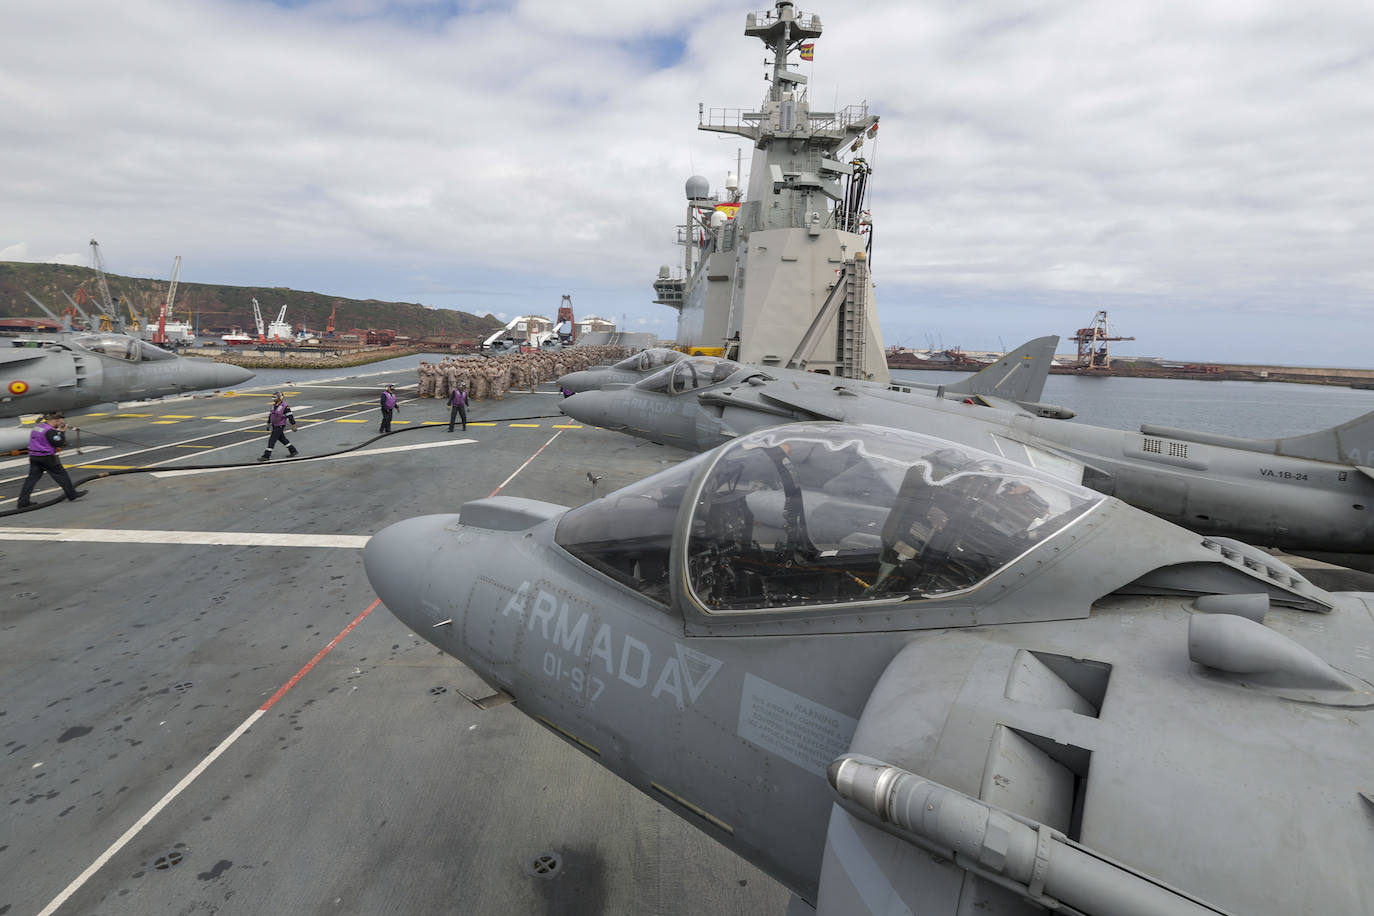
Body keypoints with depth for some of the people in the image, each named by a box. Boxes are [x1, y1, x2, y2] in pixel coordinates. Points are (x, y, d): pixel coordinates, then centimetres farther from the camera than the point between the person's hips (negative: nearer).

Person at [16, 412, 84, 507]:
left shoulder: (37, 427, 13)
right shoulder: (50, 430, -16)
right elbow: (59, 443, -16)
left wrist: (58, 431, 11)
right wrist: (62, 432, -6)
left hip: (33, 456, 8)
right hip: (46, 457, -8)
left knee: (32, 478, 7)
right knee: (61, 474, 4)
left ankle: (23, 502, 4)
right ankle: (72, 494, 12)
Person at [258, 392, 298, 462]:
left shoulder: (285, 406, -15)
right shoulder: (274, 406, 10)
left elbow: (290, 416, -15)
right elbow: (270, 415, 21)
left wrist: (293, 426, -16)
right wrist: (268, 424, 23)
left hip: (280, 426, -9)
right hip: (274, 426, 9)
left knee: (272, 440, -9)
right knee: (282, 439, 16)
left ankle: (266, 456, -6)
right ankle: (293, 451, 27)